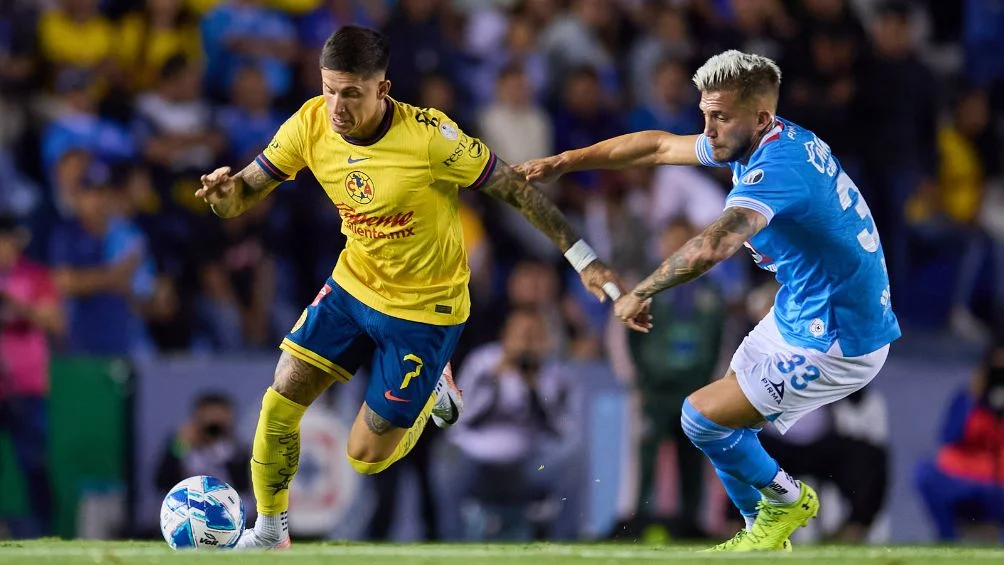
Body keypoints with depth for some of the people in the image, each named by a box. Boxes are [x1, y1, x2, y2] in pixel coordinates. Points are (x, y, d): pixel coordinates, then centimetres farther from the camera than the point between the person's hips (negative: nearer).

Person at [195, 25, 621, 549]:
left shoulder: (428, 135, -28)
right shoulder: (312, 124, -14)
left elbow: (513, 188, -16)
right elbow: (244, 195, -6)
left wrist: (583, 259, -13)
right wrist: (224, 191, -32)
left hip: (425, 309, -4)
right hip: (352, 286, 4)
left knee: (366, 458, 0)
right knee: (279, 403, -7)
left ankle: (431, 390, 32)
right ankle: (268, 533, 16)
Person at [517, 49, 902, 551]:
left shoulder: (777, 168, -29)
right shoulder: (768, 143, 2)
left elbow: (711, 247, -44)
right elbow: (660, 146, 12)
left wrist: (639, 294, -30)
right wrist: (562, 163, 9)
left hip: (836, 346, -9)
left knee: (702, 417, -4)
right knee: (728, 423, 16)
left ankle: (786, 500, 18)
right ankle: (763, 535, 32)